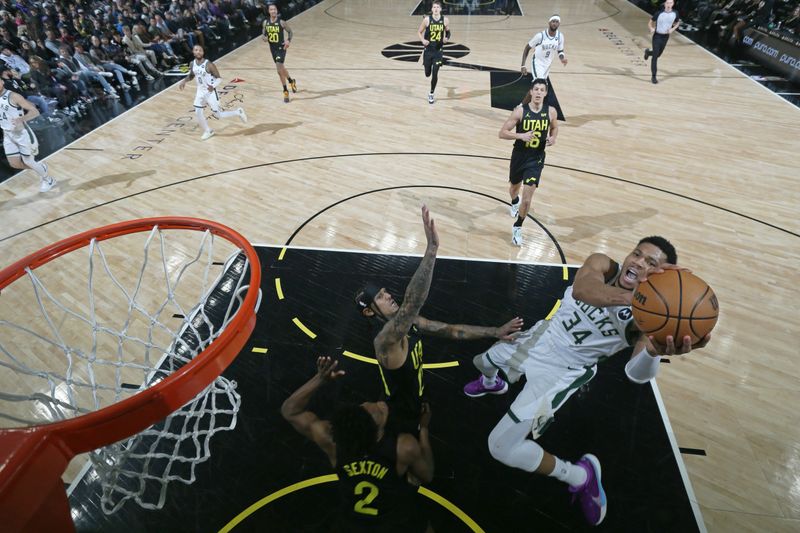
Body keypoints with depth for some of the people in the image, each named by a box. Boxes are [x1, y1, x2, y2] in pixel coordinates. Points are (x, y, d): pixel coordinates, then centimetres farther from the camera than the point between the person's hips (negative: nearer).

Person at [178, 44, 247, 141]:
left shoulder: (209, 65, -20)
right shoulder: (193, 64, -1)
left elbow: (219, 78, -17)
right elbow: (191, 75, 18)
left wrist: (213, 86, -35)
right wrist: (184, 81, 0)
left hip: (210, 92, -6)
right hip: (200, 91, 6)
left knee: (218, 115, -1)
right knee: (198, 113, 2)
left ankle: (238, 112, 22)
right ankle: (208, 131, 24)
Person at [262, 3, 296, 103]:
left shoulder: (281, 21, -12)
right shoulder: (266, 22, 1)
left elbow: (290, 31, -2)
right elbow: (264, 34, 12)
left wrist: (288, 41, -19)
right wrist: (264, 37, -12)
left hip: (281, 48, -6)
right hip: (272, 48, 6)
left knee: (279, 69, -17)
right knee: (281, 68, 19)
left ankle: (285, 91, -6)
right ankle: (291, 81, 46)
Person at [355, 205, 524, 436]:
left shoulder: (409, 322, -12)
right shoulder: (385, 340, -39)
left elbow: (451, 330, -6)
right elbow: (412, 303, -58)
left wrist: (495, 332, -14)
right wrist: (432, 247, -65)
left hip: (417, 400, 7)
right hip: (403, 417, -7)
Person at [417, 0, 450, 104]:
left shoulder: (445, 20, -4)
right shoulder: (427, 19, -9)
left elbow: (448, 32, 13)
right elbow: (419, 32, 1)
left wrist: (447, 38, -8)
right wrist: (423, 40, -18)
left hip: (438, 51, 0)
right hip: (428, 50, 0)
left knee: (435, 74, -5)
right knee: (427, 74, 7)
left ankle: (431, 94, 13)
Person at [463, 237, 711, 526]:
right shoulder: (602, 264, -19)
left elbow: (637, 373, -41)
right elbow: (581, 289, -42)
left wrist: (653, 351, -63)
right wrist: (631, 296, -59)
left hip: (564, 369, -4)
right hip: (541, 337, 5)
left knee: (502, 448, -13)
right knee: (483, 362, 31)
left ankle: (581, 476, 10)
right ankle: (491, 383, 70)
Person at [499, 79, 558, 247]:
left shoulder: (550, 112, -7)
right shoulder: (520, 110, -14)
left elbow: (554, 128, 14)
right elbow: (502, 133, -14)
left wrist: (553, 138, -8)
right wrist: (521, 135, -29)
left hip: (536, 159, 0)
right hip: (519, 156, 0)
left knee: (527, 198, -10)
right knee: (514, 187, 25)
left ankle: (517, 228, 11)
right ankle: (514, 202, 63)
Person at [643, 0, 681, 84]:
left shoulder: (675, 13, -6)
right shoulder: (659, 13, -15)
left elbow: (677, 23, 11)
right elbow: (650, 23, -6)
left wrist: (672, 29, -9)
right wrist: (651, 29, -28)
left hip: (666, 37, 4)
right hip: (657, 36, -4)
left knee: (658, 55, 16)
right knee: (655, 57, -8)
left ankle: (648, 52, 51)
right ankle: (654, 77, -2)